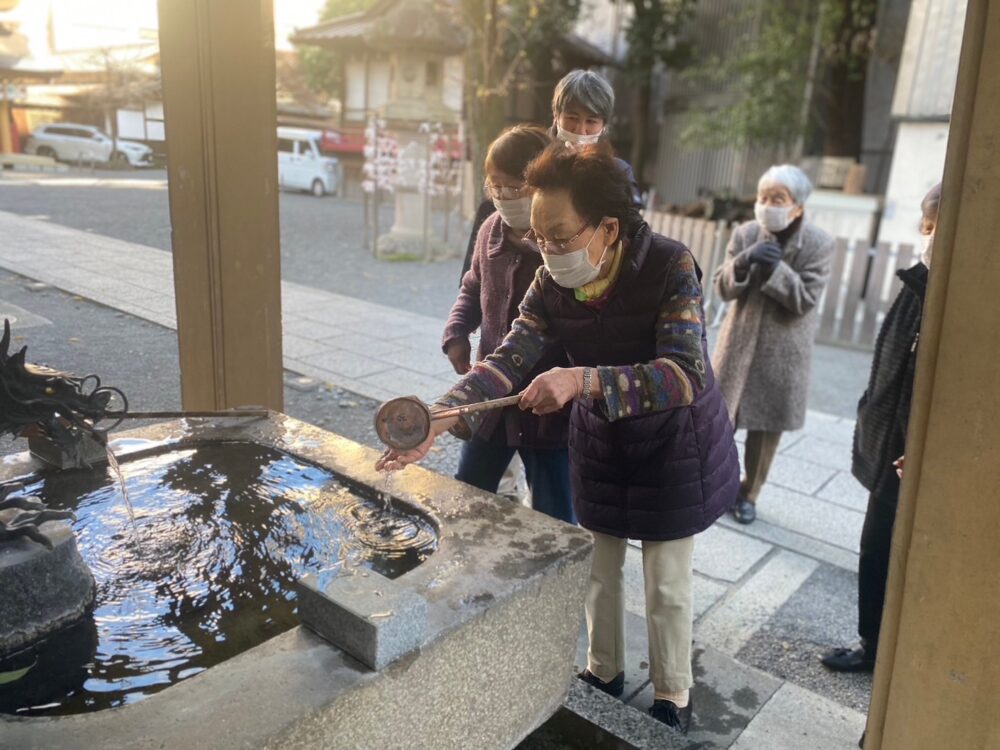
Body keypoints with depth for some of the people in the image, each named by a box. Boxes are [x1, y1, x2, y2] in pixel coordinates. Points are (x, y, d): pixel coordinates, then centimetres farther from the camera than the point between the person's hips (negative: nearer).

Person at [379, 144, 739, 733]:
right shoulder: (552, 282, -14)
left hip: (675, 445, -4)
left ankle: (673, 700, 33)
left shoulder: (669, 267, -28)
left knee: (667, 584, 8)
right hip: (600, 441, 4)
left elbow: (686, 374, -36)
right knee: (600, 567, 18)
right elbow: (510, 359, -22)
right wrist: (439, 421, -36)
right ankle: (605, 672, 43)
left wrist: (583, 380, -47)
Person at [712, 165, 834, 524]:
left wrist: (775, 267, -27)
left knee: (767, 426, 9)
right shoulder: (745, 234, -5)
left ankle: (748, 493, 27)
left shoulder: (819, 244, -11)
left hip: (783, 348, -1)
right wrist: (744, 261, -25)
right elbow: (723, 288, -6)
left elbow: (805, 300, -16)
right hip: (740, 339, 2)